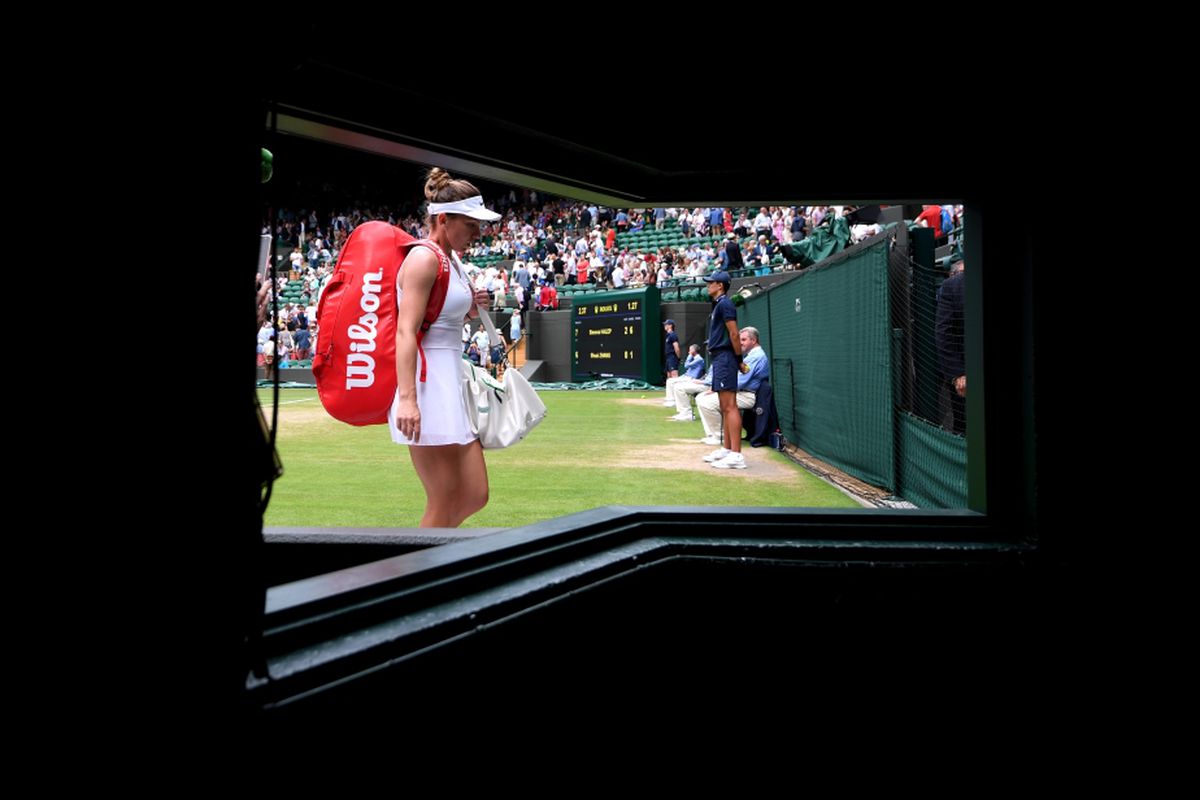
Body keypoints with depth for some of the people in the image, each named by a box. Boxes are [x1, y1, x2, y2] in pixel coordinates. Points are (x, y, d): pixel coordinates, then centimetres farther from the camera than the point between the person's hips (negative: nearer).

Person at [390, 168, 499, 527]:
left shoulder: (452, 260, 16)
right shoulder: (425, 258, -12)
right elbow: (406, 331, -21)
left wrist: (472, 309, 9)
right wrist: (407, 398, -31)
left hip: (453, 378, 10)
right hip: (427, 380, -10)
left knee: (474, 496, 9)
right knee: (444, 504, -5)